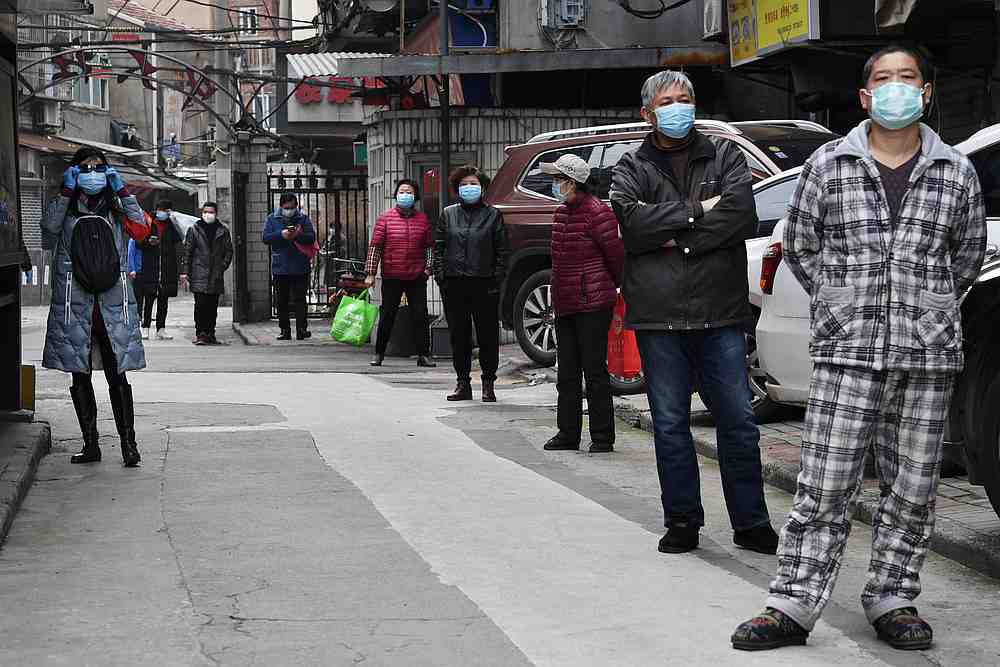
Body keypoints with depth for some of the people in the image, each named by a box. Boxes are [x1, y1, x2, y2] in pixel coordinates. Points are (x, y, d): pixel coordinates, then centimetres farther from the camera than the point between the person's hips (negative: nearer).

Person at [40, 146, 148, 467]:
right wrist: (67, 192, -14)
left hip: (114, 301, 0)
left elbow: (141, 230, -7)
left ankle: (128, 442, -1)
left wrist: (122, 191, -6)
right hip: (74, 304, 1)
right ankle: (90, 444, 13)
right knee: (80, 375, 5)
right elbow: (49, 227, -13)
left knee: (117, 376, -3)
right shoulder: (65, 208, 9)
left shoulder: (114, 208, 12)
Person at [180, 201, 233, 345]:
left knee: (213, 306, 4)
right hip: (199, 275, -2)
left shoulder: (223, 231, 10)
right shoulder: (194, 229, 6)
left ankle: (210, 334, 11)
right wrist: (184, 271, -1)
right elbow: (187, 251, 5)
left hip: (216, 276, 2)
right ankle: (200, 333, -6)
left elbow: (228, 252, 15)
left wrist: (222, 267, 3)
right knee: (200, 304, -9)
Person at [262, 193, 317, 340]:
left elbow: (312, 238, -2)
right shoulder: (272, 219, 8)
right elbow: (266, 237, -2)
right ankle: (285, 331, 12)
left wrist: (298, 235, -20)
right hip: (279, 267, 2)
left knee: (299, 299, -6)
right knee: (282, 302, 6)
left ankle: (301, 329, -6)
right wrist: (281, 235, -17)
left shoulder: (303, 218, 6)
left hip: (300, 268, -2)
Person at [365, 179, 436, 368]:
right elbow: (375, 246, -1)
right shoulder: (385, 218, 0)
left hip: (417, 277, 1)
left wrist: (428, 267, 2)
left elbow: (429, 246, 14)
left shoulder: (422, 219, 7)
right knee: (387, 316, 6)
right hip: (391, 277, -1)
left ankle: (423, 355, 6)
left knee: (420, 316, 1)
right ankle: (379, 353, 17)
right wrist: (370, 273, -5)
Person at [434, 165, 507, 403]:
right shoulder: (448, 214, 11)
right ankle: (463, 383, 15)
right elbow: (438, 247, 11)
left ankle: (488, 384, 9)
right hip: (454, 285, 3)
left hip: (484, 284, -2)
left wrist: (496, 280, -6)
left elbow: (502, 251, 2)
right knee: (459, 336, 7)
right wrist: (441, 276, 0)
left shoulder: (492, 215, 4)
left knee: (488, 336, 1)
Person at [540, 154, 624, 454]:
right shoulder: (562, 213, 13)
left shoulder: (596, 212, -14)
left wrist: (612, 286, 4)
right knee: (567, 373, 11)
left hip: (592, 305, -9)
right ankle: (568, 434, 19)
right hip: (565, 305, 9)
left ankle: (602, 437, 3)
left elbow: (616, 254, -11)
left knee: (594, 371, -4)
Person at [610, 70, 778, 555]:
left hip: (720, 314, 0)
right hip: (658, 317, 0)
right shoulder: (632, 168, 10)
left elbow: (742, 216, -7)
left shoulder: (725, 156, 10)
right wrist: (698, 211, -10)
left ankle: (750, 523, 10)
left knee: (738, 421, 1)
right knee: (670, 425, 5)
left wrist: (673, 238, -9)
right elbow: (632, 222, -10)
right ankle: (682, 522, 15)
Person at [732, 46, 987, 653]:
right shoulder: (828, 165, 5)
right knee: (824, 488, -4)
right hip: (847, 352, -1)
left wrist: (927, 315, 13)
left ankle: (893, 600, 19)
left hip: (929, 355, 2)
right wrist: (847, 307, 9)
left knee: (913, 489, 6)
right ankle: (793, 607, 0)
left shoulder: (957, 173, 7)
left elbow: (967, 256, 18)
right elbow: (800, 248, 12)